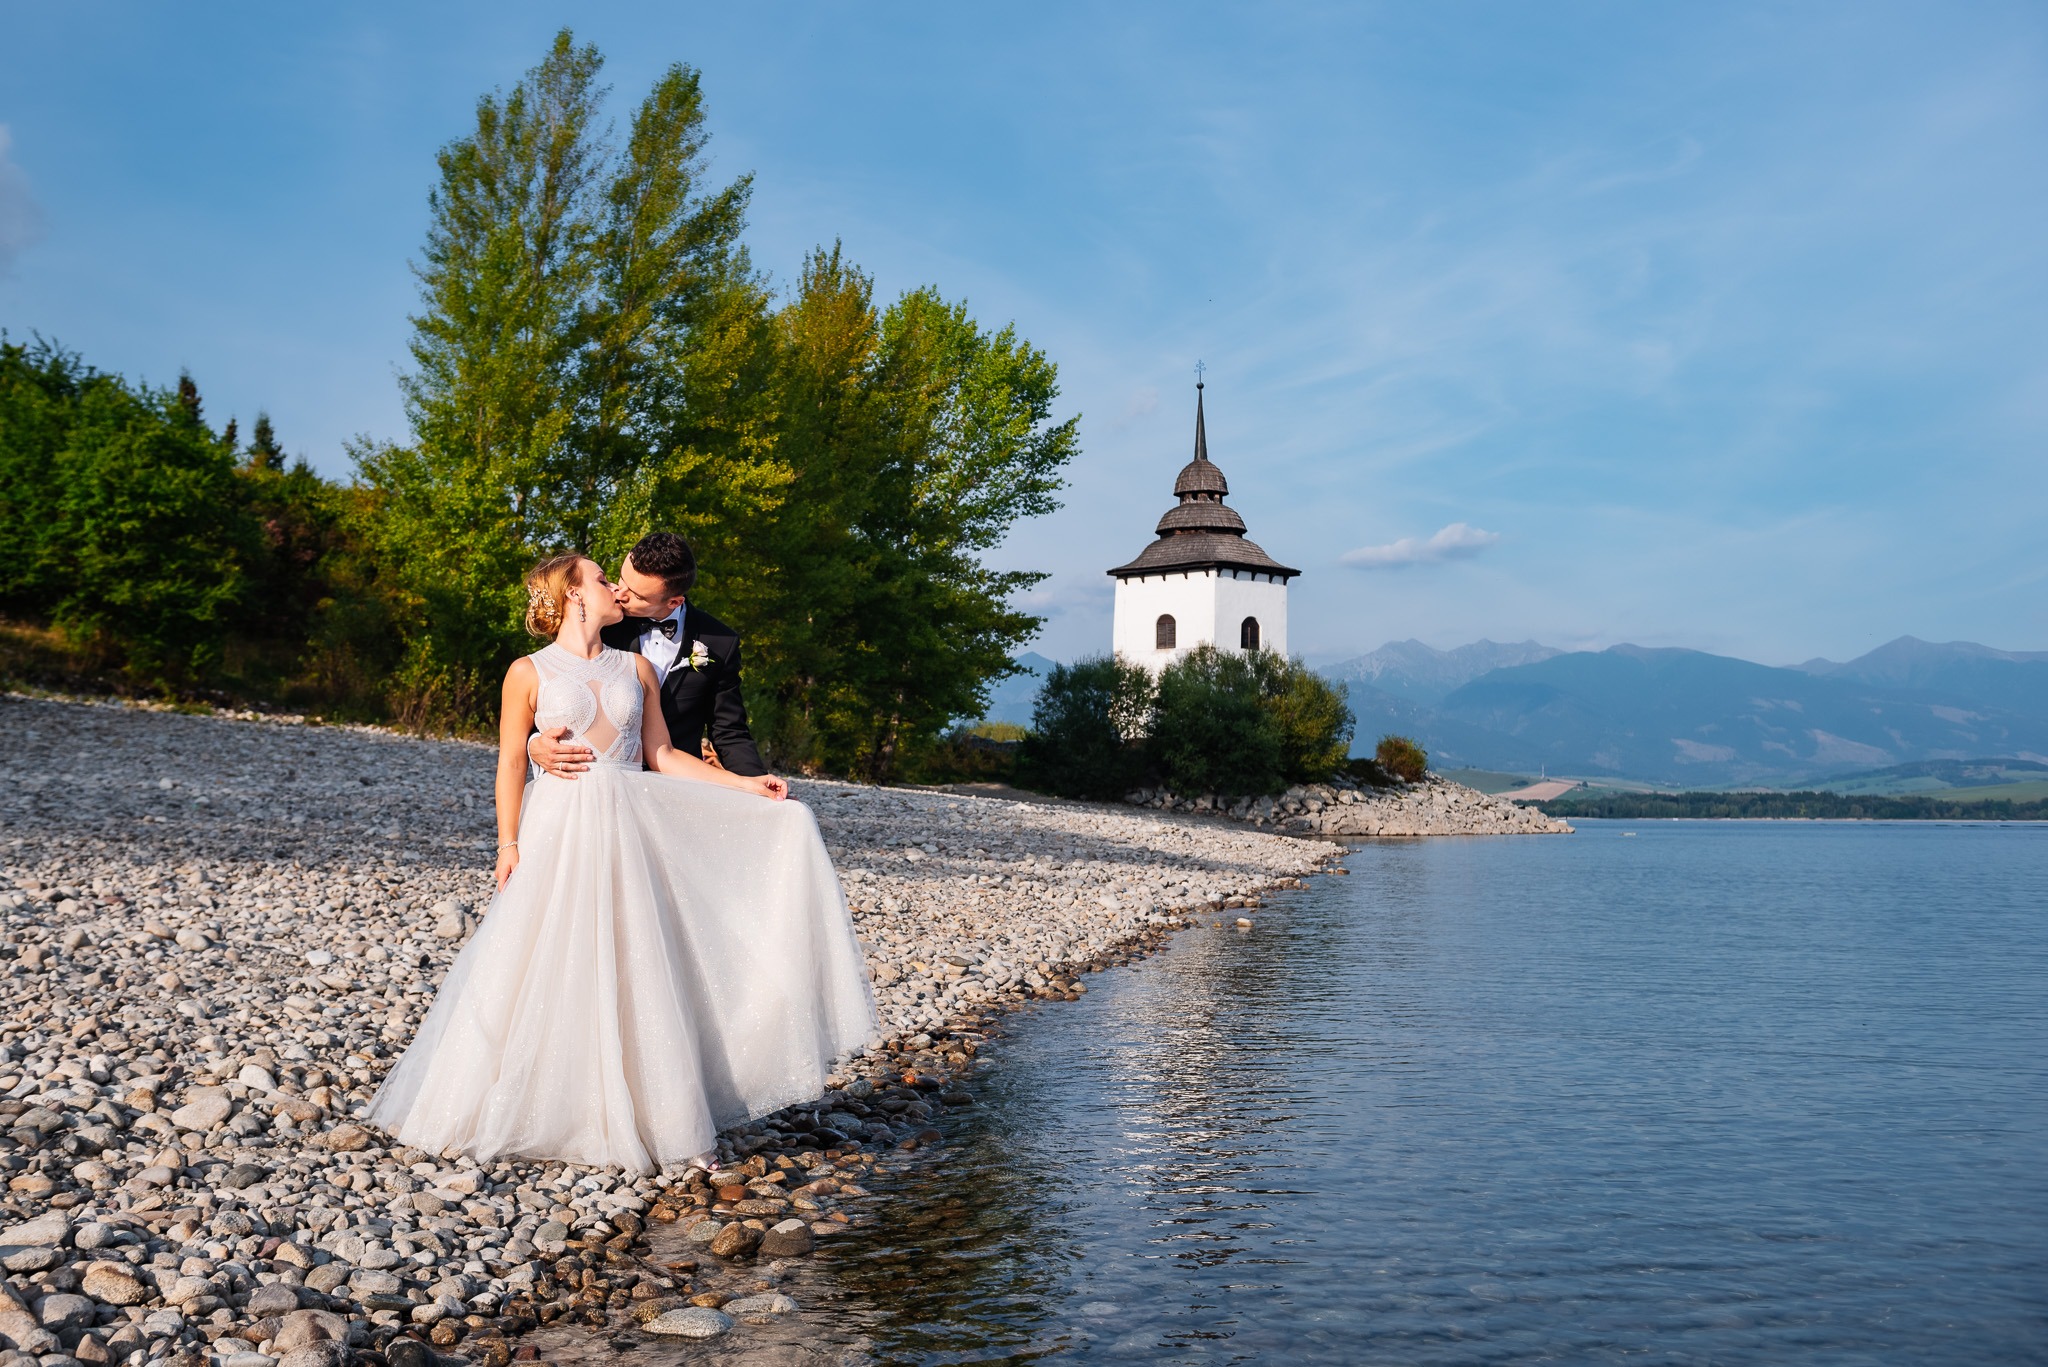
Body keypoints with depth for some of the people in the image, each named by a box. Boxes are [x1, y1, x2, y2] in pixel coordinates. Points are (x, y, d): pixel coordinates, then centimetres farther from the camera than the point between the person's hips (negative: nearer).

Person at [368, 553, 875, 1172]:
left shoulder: (635, 668, 10)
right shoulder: (529, 672, 0)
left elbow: (661, 754, 8)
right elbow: (511, 763, -1)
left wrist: (743, 784, 2)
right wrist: (508, 844, -8)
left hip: (628, 828, 3)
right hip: (558, 833, -3)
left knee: (631, 974, 3)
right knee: (544, 974, 0)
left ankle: (628, 1117, 12)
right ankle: (543, 1115, 15)